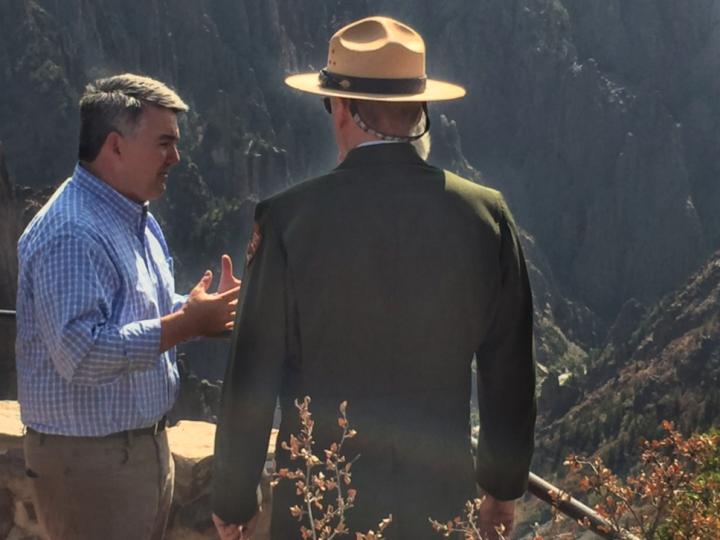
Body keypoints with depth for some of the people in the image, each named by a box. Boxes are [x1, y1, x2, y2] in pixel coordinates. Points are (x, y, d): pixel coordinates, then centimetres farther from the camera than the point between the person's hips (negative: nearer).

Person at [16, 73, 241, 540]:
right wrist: (188, 323, -27)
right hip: (89, 460, -10)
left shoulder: (137, 219, 12)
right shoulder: (72, 234, -22)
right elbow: (80, 353, -31)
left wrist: (207, 309, 1)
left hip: (147, 445, 10)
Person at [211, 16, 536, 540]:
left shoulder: (291, 218, -12)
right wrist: (504, 488, 17)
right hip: (441, 497, 2)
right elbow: (510, 370, 4)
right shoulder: (486, 213, -4)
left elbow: (254, 374, -7)